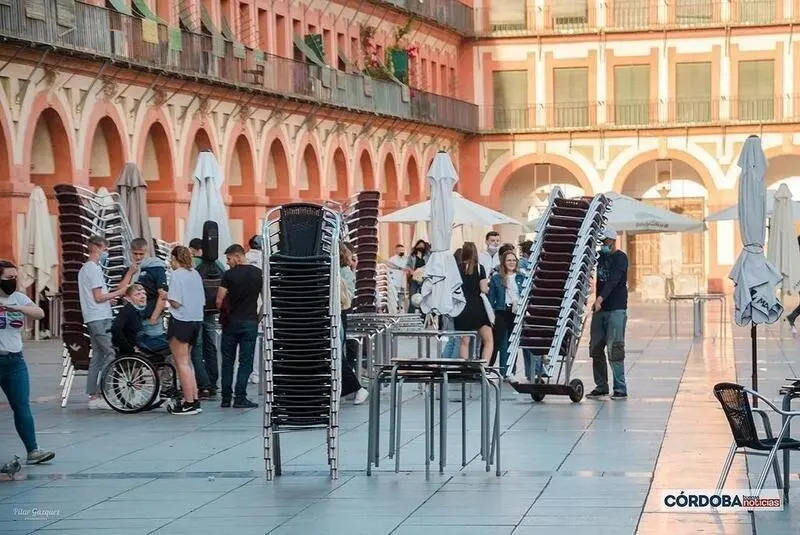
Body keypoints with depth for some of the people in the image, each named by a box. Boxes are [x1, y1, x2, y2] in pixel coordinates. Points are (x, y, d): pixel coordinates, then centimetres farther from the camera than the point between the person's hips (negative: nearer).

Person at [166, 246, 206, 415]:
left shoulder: (177, 275, -12)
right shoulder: (196, 274, 9)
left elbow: (175, 302, -17)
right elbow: (203, 301, 13)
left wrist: (167, 297, 2)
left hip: (181, 321, -7)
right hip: (197, 320, 8)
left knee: (182, 363, -2)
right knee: (186, 361, 18)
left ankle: (189, 403, -3)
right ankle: (194, 399, 17)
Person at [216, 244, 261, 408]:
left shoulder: (229, 274, -7)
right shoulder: (258, 273, 2)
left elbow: (219, 300, -8)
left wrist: (223, 313, 10)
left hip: (231, 322, -1)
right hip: (250, 322, 1)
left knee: (227, 361, 8)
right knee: (246, 361, 3)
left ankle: (226, 399, 9)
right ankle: (240, 398, -3)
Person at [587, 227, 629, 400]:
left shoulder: (620, 258, -7)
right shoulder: (600, 256, 15)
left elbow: (613, 280, -21)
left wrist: (600, 298, -34)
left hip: (616, 309, -7)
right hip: (600, 309, 7)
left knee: (614, 348, -11)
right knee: (595, 348, 6)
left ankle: (620, 389, -9)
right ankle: (601, 386, 15)